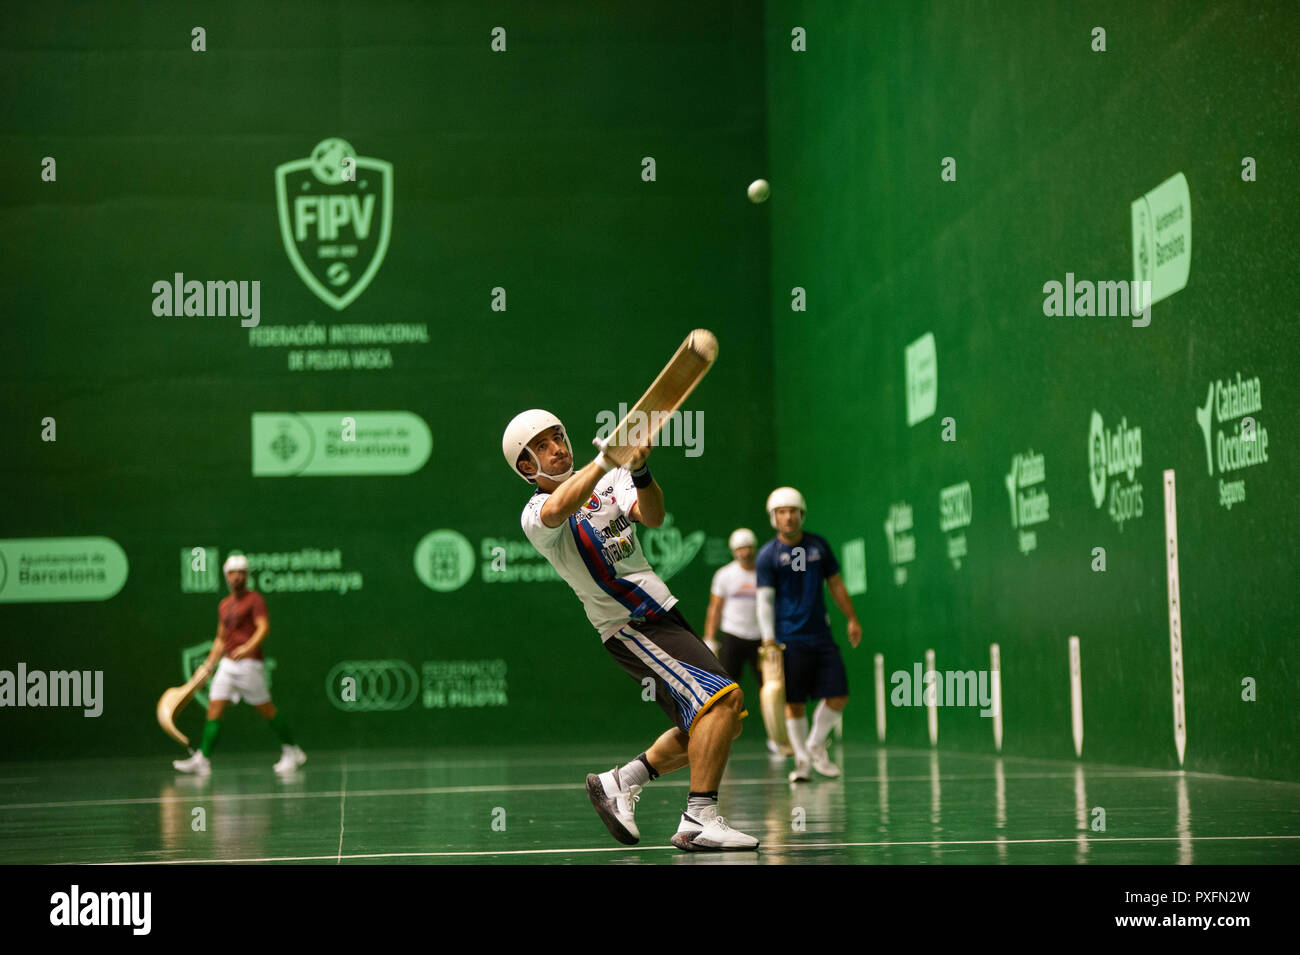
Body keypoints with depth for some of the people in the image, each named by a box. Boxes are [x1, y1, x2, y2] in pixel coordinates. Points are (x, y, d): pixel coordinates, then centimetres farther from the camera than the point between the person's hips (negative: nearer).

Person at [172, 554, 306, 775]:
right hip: (227, 664, 7)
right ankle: (202, 759, -8)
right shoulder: (224, 605, 19)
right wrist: (208, 664, 18)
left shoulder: (255, 599, -3)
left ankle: (292, 752, 12)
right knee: (214, 708, -4)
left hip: (249, 663, -7)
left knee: (266, 709, -1)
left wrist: (248, 647, -32)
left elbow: (263, 628, -16)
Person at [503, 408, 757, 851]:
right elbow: (558, 509, -37)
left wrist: (640, 471, -30)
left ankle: (620, 782, 21)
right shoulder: (535, 515, -10)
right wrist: (606, 459, -42)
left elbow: (651, 516, -11)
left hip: (665, 613, 8)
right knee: (723, 697, -24)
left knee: (719, 724, 13)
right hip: (630, 625, -8)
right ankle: (698, 821, -24)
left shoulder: (610, 479, 8)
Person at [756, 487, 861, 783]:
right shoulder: (768, 556, -3)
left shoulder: (818, 545, 9)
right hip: (789, 639, -4)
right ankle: (801, 761, 9)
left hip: (821, 634, 4)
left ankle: (815, 746, 21)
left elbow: (835, 584, 18)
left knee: (839, 696, -1)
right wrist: (769, 640, -15)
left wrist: (852, 619, 16)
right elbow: (765, 600, -6)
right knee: (794, 702, -4)